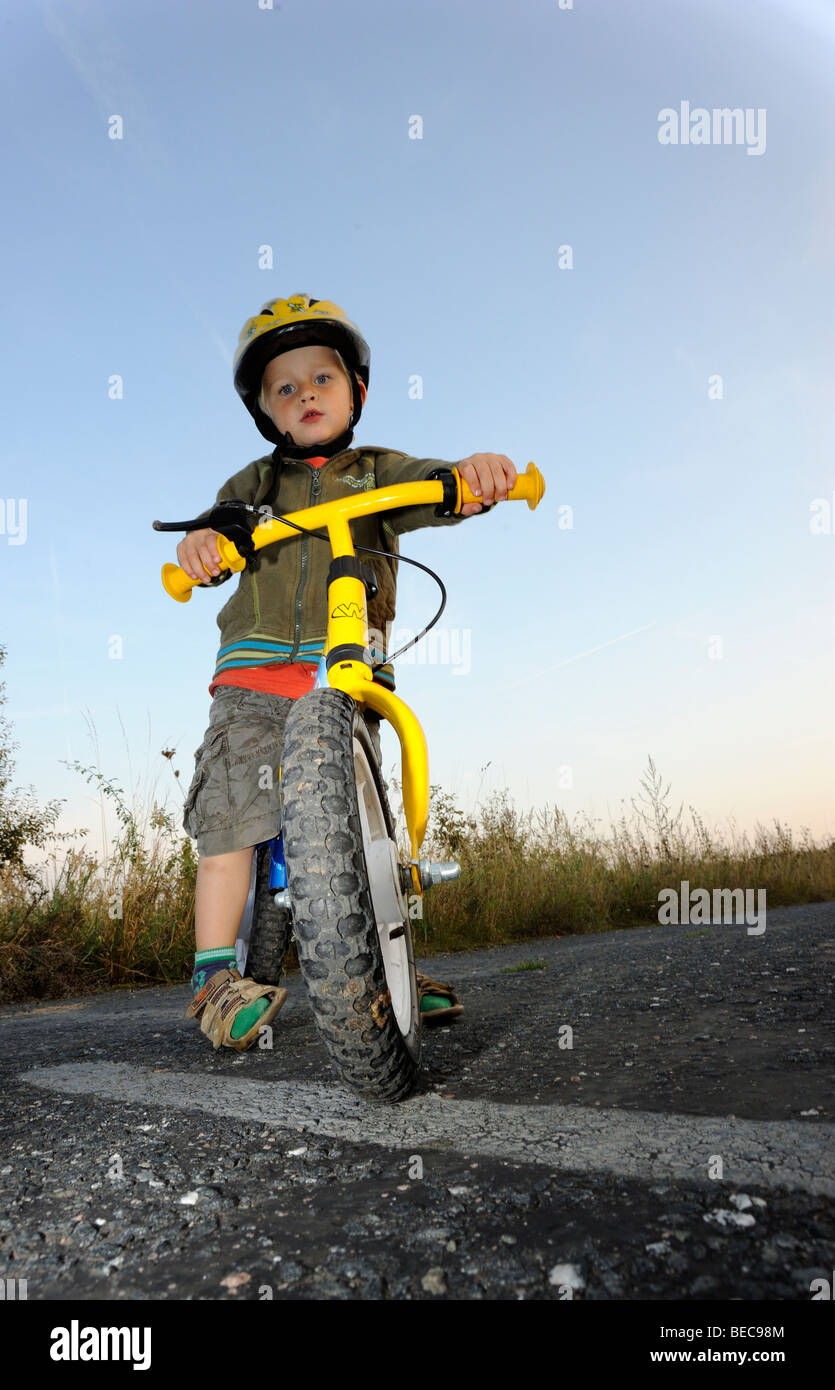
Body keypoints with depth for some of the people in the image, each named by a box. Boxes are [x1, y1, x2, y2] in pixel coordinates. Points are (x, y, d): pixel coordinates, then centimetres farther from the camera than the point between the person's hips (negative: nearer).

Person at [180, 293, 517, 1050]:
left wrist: (473, 472, -32)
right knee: (232, 812, -11)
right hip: (258, 673, 0)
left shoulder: (379, 471, 11)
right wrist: (203, 541, -25)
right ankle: (217, 974, -2)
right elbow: (225, 523, -1)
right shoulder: (257, 482, 15)